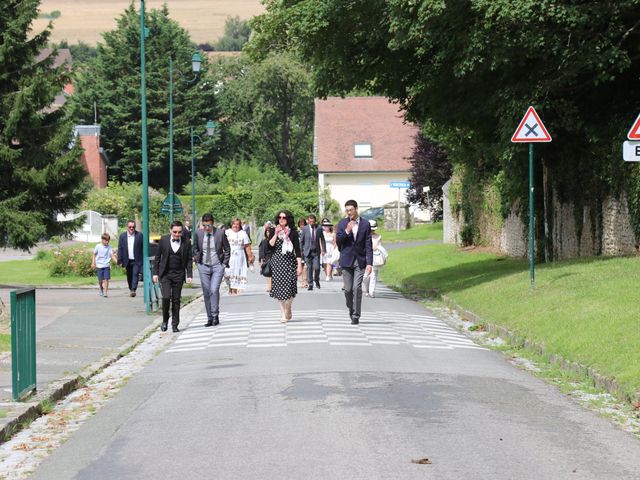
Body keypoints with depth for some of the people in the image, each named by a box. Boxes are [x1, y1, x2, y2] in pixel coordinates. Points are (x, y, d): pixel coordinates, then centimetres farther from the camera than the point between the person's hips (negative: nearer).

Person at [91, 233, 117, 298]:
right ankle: (101, 290, 32)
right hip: (99, 265, 0)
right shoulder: (98, 246, -1)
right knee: (100, 280, 6)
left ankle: (105, 292, -10)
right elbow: (94, 255, 8)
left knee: (106, 279, -11)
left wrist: (117, 262, -19)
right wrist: (93, 263, 3)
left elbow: (112, 256, -4)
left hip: (107, 266, 0)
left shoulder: (110, 247, 1)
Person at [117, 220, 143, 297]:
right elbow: (120, 249, 4)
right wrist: (120, 261, -2)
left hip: (137, 261, -3)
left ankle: (133, 290, -20)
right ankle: (131, 289, 25)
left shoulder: (139, 235, -1)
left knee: (135, 274, -15)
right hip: (128, 260, 3)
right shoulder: (122, 236, 4)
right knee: (129, 276, 11)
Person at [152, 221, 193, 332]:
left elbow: (189, 260, 4)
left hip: (178, 275, 1)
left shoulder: (186, 243, -1)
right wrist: (155, 273, 1)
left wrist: (189, 275, -4)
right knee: (166, 297, -12)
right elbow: (158, 257, 4)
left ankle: (175, 324, 12)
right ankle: (165, 321, 8)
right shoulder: (164, 240, -1)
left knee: (176, 299, 4)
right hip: (165, 274, -1)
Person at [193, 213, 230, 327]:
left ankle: (215, 315, -5)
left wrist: (224, 264, -1)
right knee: (206, 293, 3)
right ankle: (209, 318, 10)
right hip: (203, 266, 3)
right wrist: (197, 259, 6)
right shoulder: (198, 233, -3)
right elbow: (195, 248, 15)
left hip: (217, 266, -3)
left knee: (214, 290, -16)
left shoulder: (220, 233, -9)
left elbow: (227, 249, 3)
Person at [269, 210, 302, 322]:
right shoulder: (274, 231, 6)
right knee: (279, 287, 0)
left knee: (289, 288, -5)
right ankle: (283, 314, 6)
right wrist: (276, 234, -15)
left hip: (290, 262, -1)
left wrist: (299, 265, -4)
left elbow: (297, 250, 1)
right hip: (277, 262, 1)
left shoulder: (293, 233, 2)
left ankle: (288, 310, 20)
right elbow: (270, 245, -7)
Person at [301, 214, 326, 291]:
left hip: (316, 251, 0)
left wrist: (323, 249, 1)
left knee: (316, 267, -8)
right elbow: (301, 240, 6)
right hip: (308, 251, 0)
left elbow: (322, 239, 7)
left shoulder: (319, 228, 1)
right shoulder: (305, 229, 0)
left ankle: (316, 280, 19)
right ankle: (310, 284, 7)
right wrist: (301, 250, 4)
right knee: (309, 268, -1)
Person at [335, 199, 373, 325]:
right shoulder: (342, 223, 4)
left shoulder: (365, 224, 0)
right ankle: (351, 309, 27)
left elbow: (368, 246, -1)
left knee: (357, 288, -11)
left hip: (360, 261, -1)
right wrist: (347, 231, -16)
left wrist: (369, 263, -8)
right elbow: (338, 241, -1)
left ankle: (356, 316, -5)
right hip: (346, 260, 1)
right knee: (348, 289, 3)